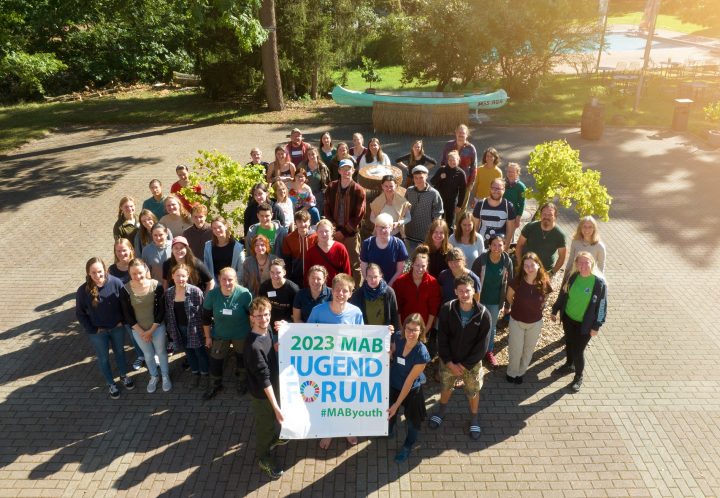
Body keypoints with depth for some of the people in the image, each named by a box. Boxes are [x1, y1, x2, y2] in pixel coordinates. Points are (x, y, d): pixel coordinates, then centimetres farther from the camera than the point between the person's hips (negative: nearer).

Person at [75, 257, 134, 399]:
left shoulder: (115, 282, -20)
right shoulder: (83, 290, -21)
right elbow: (80, 313, -9)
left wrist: (122, 320, -5)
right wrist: (92, 329, -9)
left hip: (117, 327, 1)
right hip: (97, 332, -1)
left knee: (120, 352, 22)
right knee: (103, 358, 16)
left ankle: (123, 376, 46)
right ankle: (111, 383, 38)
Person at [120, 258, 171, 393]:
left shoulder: (156, 286, -21)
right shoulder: (125, 290, -18)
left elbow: (161, 310, -12)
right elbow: (127, 315, -9)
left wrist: (151, 330, -11)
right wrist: (141, 332, -9)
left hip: (157, 327, -1)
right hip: (138, 330, 1)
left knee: (161, 352, 19)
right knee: (148, 354, 21)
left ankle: (165, 376, 42)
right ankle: (154, 376, 46)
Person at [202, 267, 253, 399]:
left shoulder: (244, 294, -24)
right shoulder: (212, 295, -17)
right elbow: (206, 317, -4)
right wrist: (207, 336, 1)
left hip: (241, 335, -2)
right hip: (220, 335, 2)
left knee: (242, 358, 18)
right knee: (215, 360, 13)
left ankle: (242, 382, 45)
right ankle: (215, 385, 39)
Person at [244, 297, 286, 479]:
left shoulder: (268, 331, -9)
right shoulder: (253, 346, -35)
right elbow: (264, 379, -32)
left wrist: (279, 345, -5)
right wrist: (275, 406, -30)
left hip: (274, 385, 8)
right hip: (262, 393, -8)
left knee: (274, 419, 31)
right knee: (265, 424, 16)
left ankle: (274, 438, 60)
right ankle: (264, 457, 40)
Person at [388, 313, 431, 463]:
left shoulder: (422, 353, -32)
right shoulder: (397, 339, -21)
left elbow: (410, 380, -25)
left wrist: (397, 404, -19)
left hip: (412, 390, -4)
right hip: (392, 385, 4)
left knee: (413, 419, 21)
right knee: (389, 412, 28)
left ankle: (408, 445, 51)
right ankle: (389, 430, 63)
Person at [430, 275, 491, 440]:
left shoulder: (483, 314, -21)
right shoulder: (447, 309, -18)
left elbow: (482, 345, -16)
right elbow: (442, 338, -11)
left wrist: (464, 365, -15)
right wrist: (449, 362, -14)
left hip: (472, 363, -1)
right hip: (449, 361, 1)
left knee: (473, 392, 17)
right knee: (445, 387, 23)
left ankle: (474, 419, 45)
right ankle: (442, 410, 52)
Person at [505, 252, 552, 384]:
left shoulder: (544, 283, -19)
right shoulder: (517, 282, -23)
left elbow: (543, 300, 2)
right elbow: (509, 297, -3)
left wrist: (536, 310, 9)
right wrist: (509, 308, 11)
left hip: (535, 323, 2)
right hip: (516, 321, -2)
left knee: (528, 350, 20)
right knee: (515, 350, 10)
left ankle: (521, 372, 43)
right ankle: (512, 372, 37)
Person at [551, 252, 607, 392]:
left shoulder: (599, 283, -20)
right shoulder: (573, 277, -8)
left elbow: (602, 305, -14)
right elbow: (563, 294, 5)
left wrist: (596, 326, -12)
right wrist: (555, 310, 10)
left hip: (584, 324, -4)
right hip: (568, 318, 5)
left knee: (578, 351, 2)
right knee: (569, 343, 22)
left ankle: (578, 377, 26)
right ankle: (569, 365, 49)